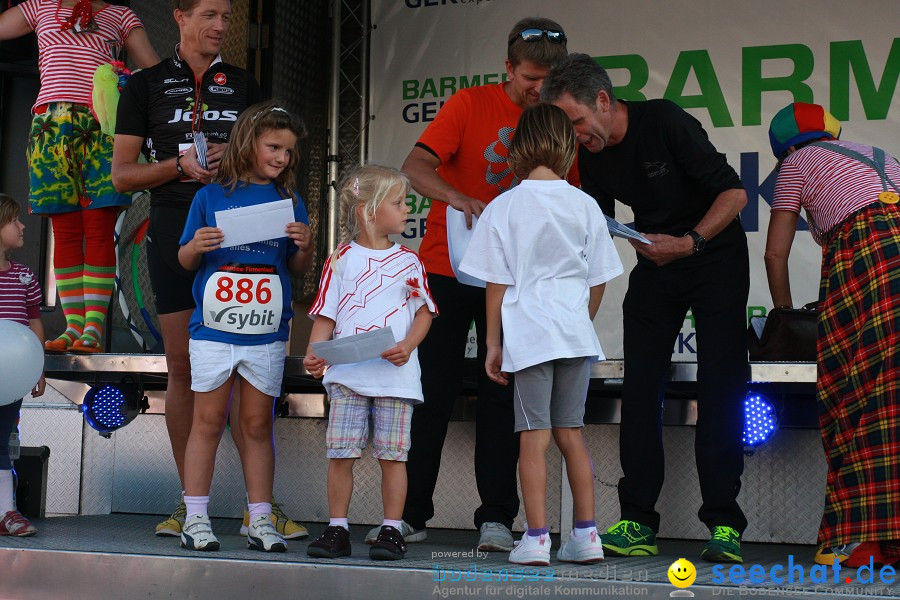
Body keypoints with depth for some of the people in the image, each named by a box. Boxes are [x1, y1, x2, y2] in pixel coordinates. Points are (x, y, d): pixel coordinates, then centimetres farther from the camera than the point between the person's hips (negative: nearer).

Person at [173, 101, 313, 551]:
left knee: (258, 425, 7)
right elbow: (185, 260, 8)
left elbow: (298, 270, 12)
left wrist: (305, 248, -9)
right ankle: (196, 519, 9)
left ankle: (260, 521, 14)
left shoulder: (288, 202, 8)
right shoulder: (211, 197, 3)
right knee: (208, 420, 2)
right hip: (213, 328, -1)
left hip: (267, 333, 2)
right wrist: (196, 246, -13)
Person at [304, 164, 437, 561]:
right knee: (340, 453, -1)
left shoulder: (409, 262, 10)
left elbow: (424, 312, 9)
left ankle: (392, 530, 10)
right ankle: (337, 529, 10)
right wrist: (313, 353, -11)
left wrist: (407, 346, -9)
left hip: (396, 375, 1)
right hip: (346, 374, 0)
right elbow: (325, 314, 5)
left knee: (392, 454, 1)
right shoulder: (341, 259, 6)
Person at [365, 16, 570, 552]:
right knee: (433, 393, 1)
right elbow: (416, 166, -12)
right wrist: (458, 198, -31)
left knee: (502, 395, 1)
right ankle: (410, 514, 10)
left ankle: (496, 518, 7)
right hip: (448, 268, -2)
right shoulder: (471, 105, -3)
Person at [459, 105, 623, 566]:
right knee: (571, 432, 12)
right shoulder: (585, 206, 4)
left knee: (534, 437, 0)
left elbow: (497, 284, -2)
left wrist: (493, 343, 5)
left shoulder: (504, 207, -3)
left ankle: (536, 539, 0)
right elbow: (598, 281, 9)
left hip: (528, 333, -3)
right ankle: (586, 535, 14)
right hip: (576, 333, 3)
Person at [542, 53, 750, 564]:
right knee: (641, 387, -4)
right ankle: (638, 523, -2)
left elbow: (734, 193, -20)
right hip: (655, 263, 5)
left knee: (720, 387, -9)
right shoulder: (591, 157, -3)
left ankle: (723, 525, -6)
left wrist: (688, 243, -30)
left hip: (715, 255, -5)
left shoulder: (665, 122, -22)